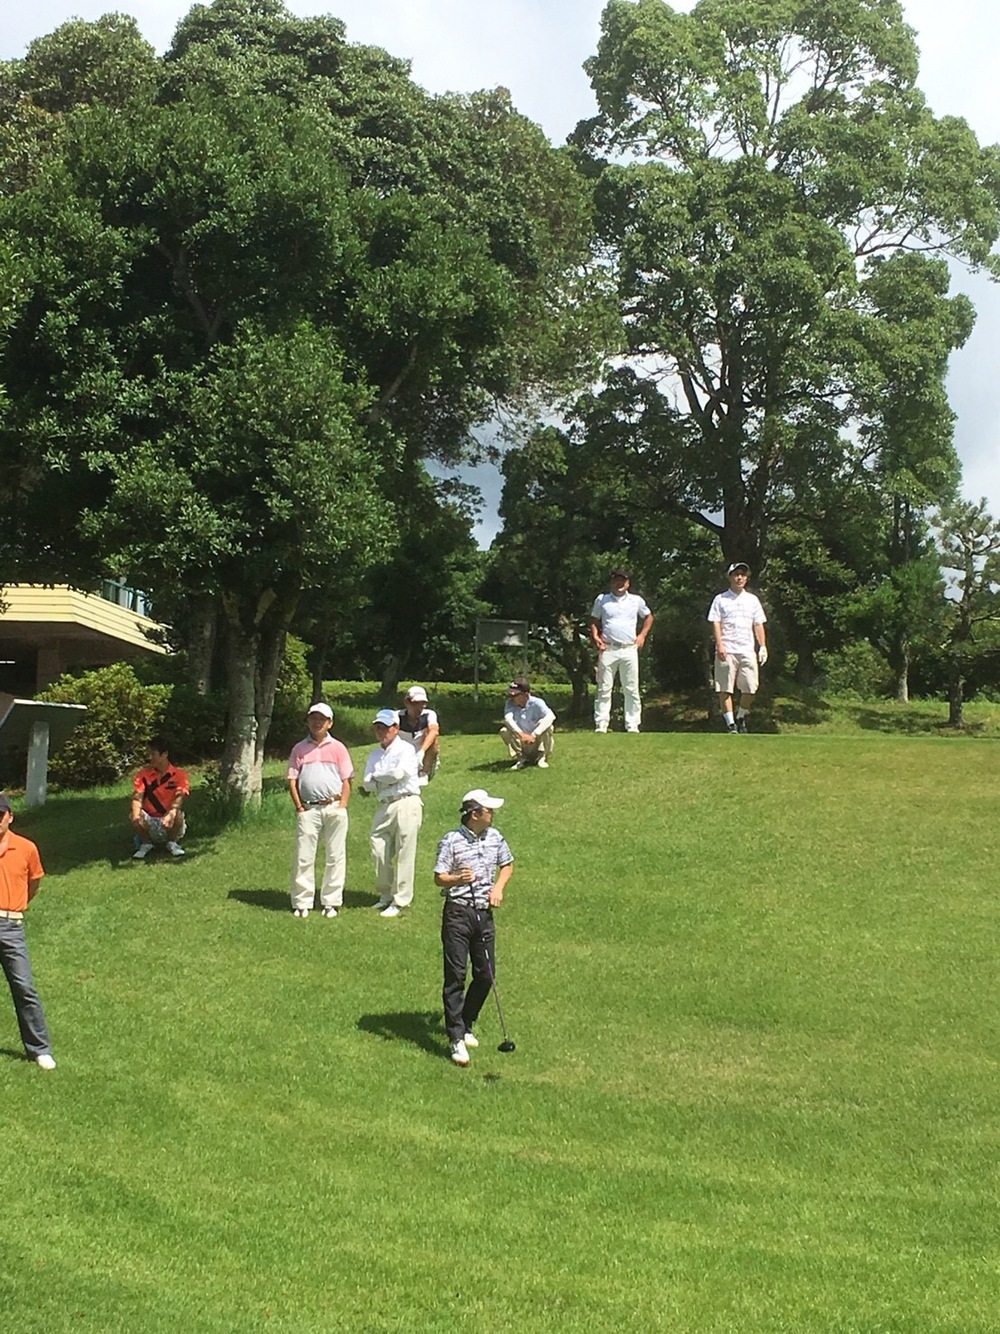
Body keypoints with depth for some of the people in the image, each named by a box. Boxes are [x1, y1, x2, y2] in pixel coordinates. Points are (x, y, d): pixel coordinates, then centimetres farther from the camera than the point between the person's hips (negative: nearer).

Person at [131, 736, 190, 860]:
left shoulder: (179, 774, -5)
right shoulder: (143, 774, 1)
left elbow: (178, 798, -20)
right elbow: (137, 797, -13)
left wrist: (170, 815, -42)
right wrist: (136, 815, -36)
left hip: (169, 824, -1)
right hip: (150, 823, 1)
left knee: (178, 815, -34)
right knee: (136, 816, -30)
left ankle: (172, 843, -2)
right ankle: (146, 844, -1)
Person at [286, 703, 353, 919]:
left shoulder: (338, 748, 11)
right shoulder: (299, 749, 12)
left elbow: (346, 781, 8)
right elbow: (292, 781, 9)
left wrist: (342, 807, -3)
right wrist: (299, 807, 0)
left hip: (334, 808, 0)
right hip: (308, 809, 0)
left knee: (335, 856, 2)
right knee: (303, 856, -1)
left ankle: (331, 902, 10)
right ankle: (302, 903, 6)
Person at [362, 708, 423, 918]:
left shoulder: (405, 749, 0)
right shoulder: (374, 755, 20)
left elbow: (399, 773, -16)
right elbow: (367, 783, 11)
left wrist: (377, 777, 1)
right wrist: (386, 781, -8)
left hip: (406, 803, -6)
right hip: (384, 805, 6)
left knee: (404, 854, -5)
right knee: (379, 850, 2)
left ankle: (400, 901, -1)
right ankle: (386, 896, 17)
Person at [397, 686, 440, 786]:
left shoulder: (429, 715, -13)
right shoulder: (398, 717, -10)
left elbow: (434, 731, -34)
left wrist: (422, 751, -49)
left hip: (426, 762, -2)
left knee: (429, 735, -24)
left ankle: (423, 774, -16)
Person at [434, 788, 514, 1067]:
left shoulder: (495, 837, 6)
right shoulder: (451, 841, -11)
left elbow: (507, 864, 21)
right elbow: (438, 877, -8)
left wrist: (498, 887, 4)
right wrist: (457, 879, -28)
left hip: (484, 912, 6)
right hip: (457, 912, -6)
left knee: (486, 975, 7)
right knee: (455, 976, -6)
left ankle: (466, 1025, 28)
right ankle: (457, 1040, -3)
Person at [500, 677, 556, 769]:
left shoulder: (537, 703, -20)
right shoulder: (510, 703, -11)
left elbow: (551, 716, -38)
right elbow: (508, 718, -31)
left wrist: (534, 735, -48)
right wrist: (521, 734, -48)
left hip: (538, 740, -2)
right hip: (521, 742, 3)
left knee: (548, 728, -30)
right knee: (504, 731, -20)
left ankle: (542, 757, -11)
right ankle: (521, 758, -9)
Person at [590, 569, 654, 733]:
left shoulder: (637, 601, 9)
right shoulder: (602, 600, 7)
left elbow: (648, 617, 22)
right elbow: (594, 621, 14)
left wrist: (642, 635, 10)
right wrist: (595, 637, -3)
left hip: (629, 649, 1)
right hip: (608, 649, -1)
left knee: (631, 690, 2)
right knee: (604, 689, -3)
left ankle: (632, 726, 6)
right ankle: (600, 726, 0)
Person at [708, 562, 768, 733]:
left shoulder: (752, 599, 17)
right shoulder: (720, 599, 7)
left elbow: (758, 625, 15)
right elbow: (716, 623, 0)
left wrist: (762, 646, 5)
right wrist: (719, 645, -12)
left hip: (748, 650, 3)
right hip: (727, 650, -3)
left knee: (750, 688, -2)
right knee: (725, 688, -5)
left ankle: (741, 717, 19)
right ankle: (730, 723, 0)